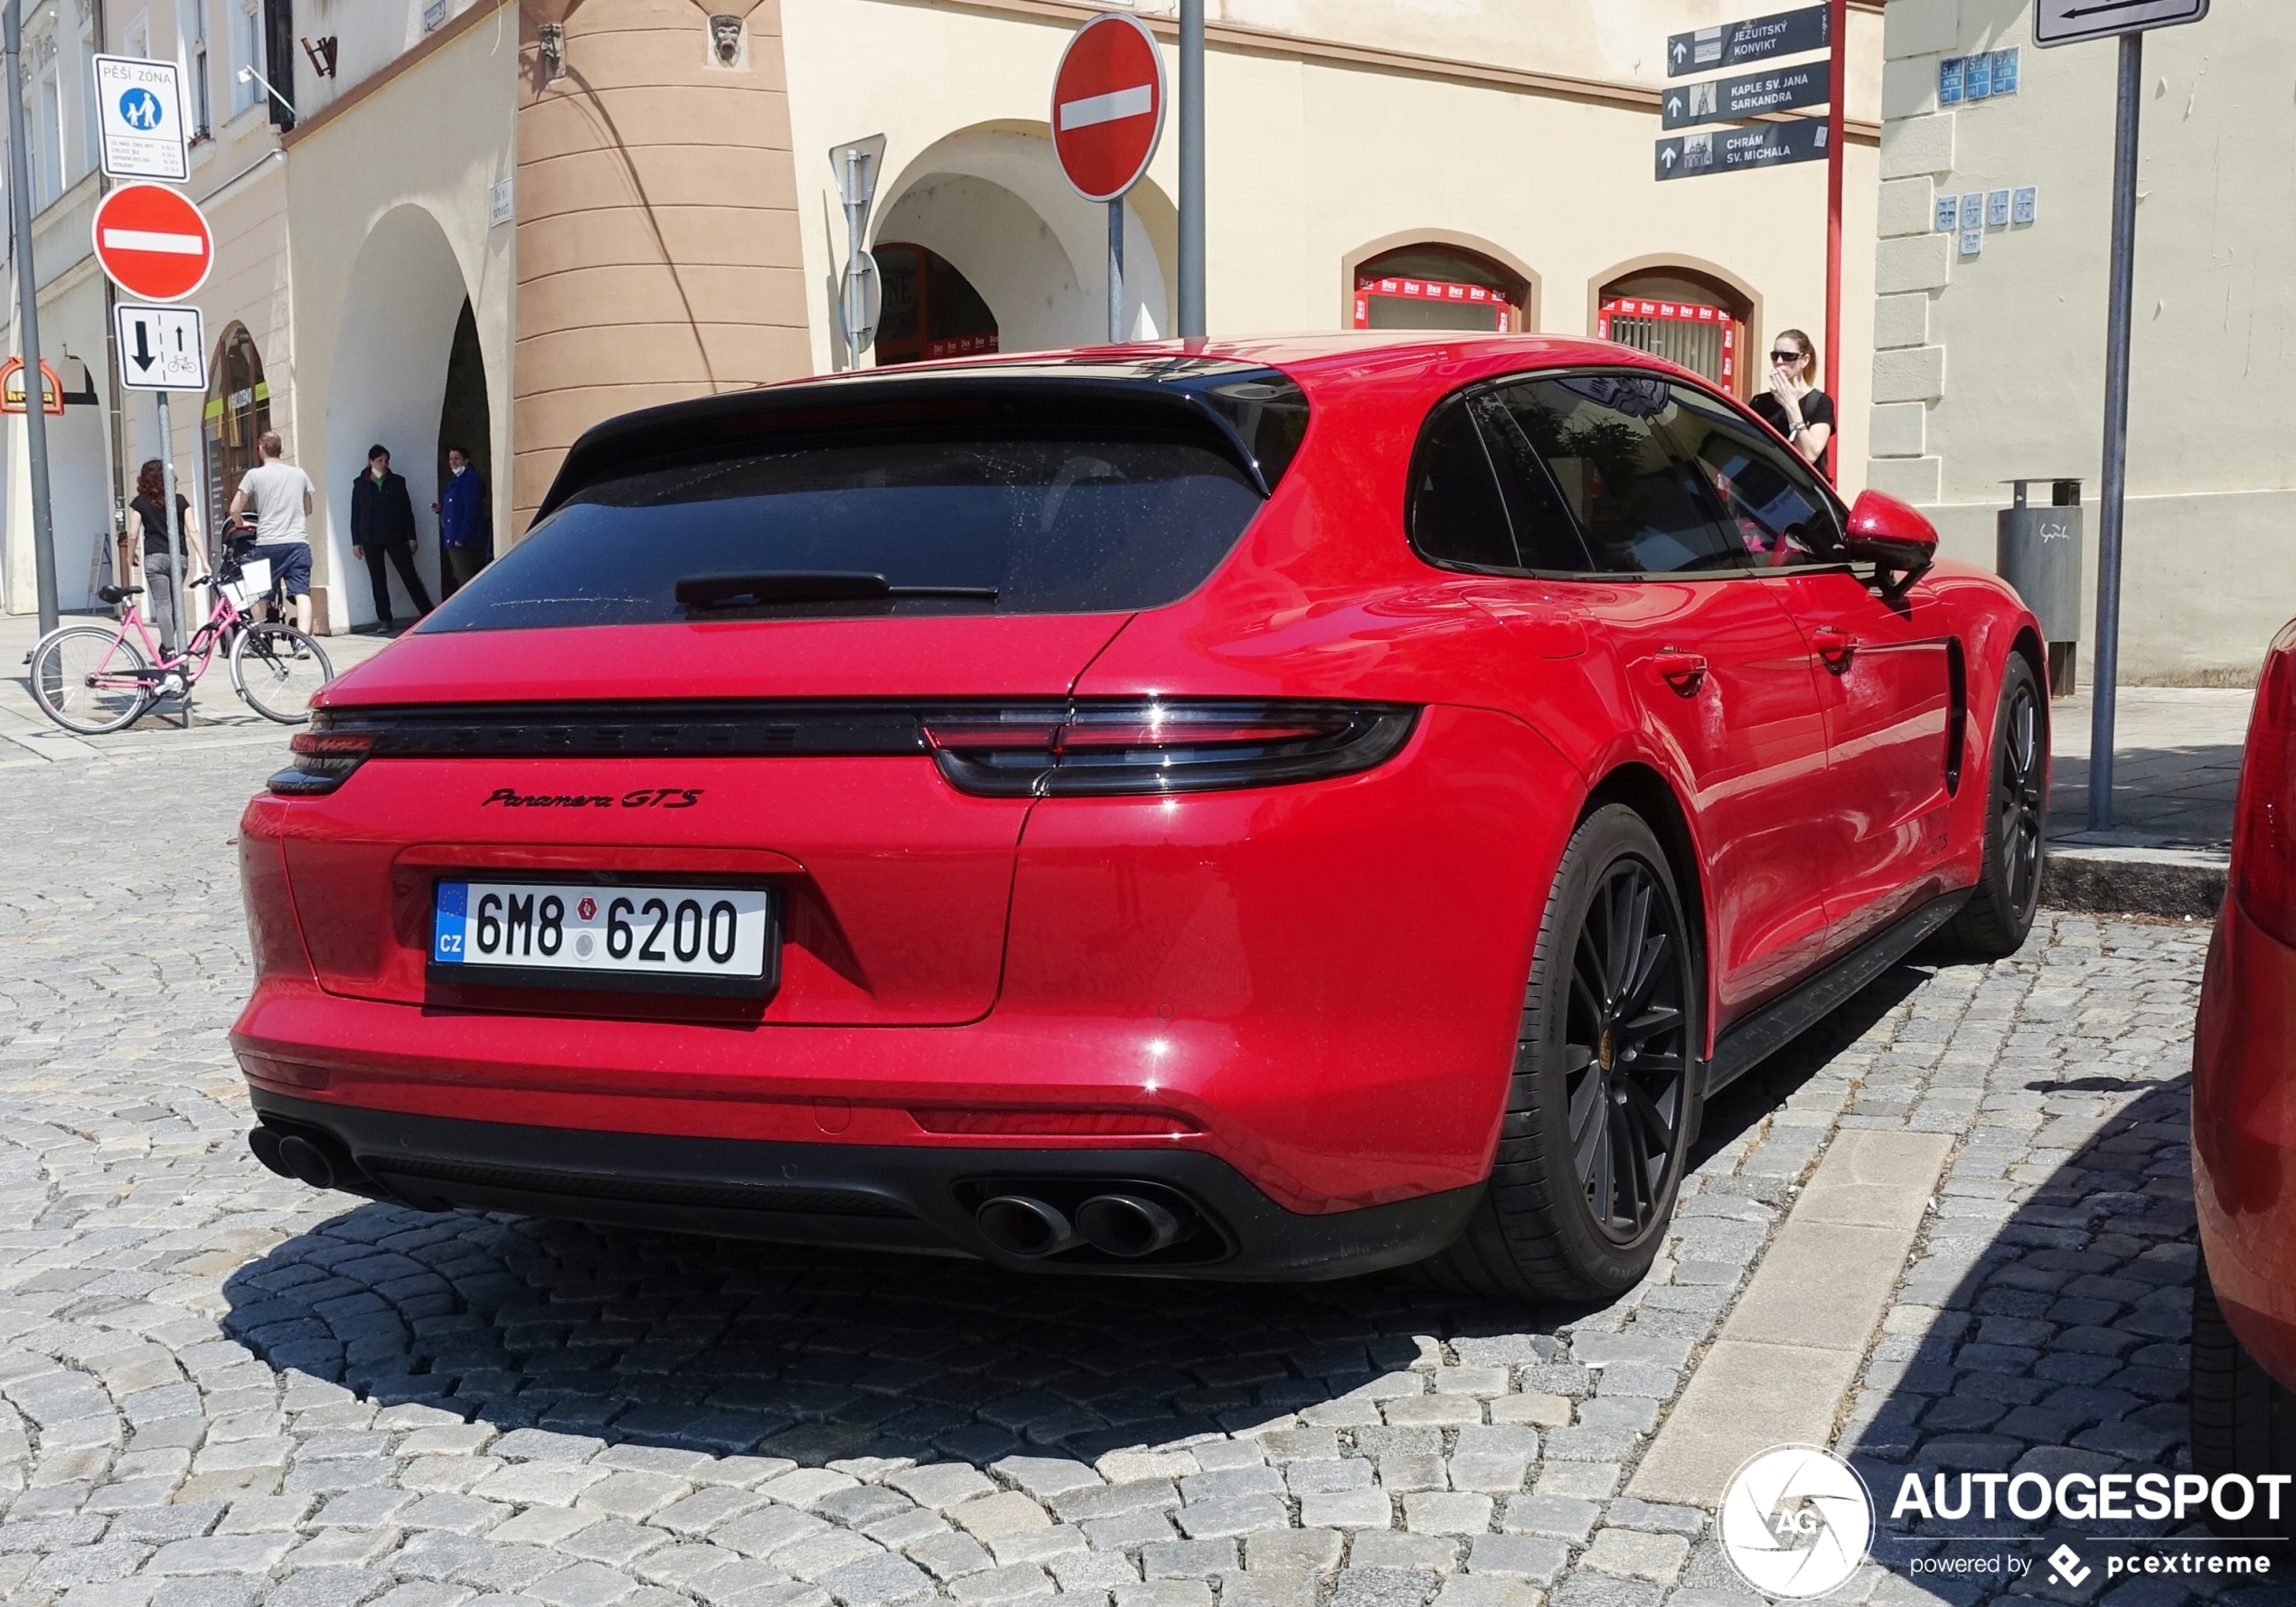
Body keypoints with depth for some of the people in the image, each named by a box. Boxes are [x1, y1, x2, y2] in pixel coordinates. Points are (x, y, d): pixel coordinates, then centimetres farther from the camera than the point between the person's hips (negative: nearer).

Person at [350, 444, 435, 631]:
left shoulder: (397, 482, 6)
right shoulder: (360, 484, 4)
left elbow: (407, 510, 7)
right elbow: (355, 514, 5)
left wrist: (411, 537, 2)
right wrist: (356, 542, 0)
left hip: (396, 537, 0)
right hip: (371, 539, 0)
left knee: (409, 576, -2)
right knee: (378, 581, 3)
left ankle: (428, 614, 2)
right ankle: (384, 619, 7)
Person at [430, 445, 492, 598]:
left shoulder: (470, 479, -10)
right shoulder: (455, 480, 19)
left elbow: (471, 509, -18)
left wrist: (461, 537, -22)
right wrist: (440, 509, 5)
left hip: (463, 540, -10)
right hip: (453, 539, 10)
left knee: (465, 580, -12)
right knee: (459, 579, 11)